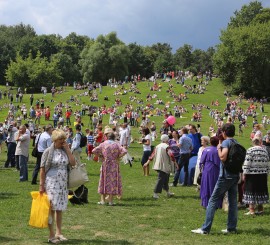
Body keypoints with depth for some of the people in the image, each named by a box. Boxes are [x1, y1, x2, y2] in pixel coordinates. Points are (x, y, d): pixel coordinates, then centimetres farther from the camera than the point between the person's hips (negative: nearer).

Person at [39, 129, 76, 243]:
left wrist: (67, 149, -6)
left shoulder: (65, 151, 8)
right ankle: (51, 235, 0)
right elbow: (42, 169, -5)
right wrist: (41, 185, -9)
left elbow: (73, 163, -4)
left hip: (63, 183, 5)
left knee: (60, 208, 10)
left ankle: (58, 233, 19)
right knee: (51, 208, -5)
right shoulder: (48, 151, -5)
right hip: (51, 183, -5)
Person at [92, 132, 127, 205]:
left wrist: (100, 155, 7)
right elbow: (124, 151, -14)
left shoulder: (103, 144, 0)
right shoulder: (116, 144, -2)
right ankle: (111, 201, 3)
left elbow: (94, 151, -5)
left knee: (104, 181, 10)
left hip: (105, 165, 1)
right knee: (113, 181, 5)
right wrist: (118, 156, -2)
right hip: (114, 166, -1)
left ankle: (102, 200, 9)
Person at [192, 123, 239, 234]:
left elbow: (223, 157, -24)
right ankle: (232, 227, 14)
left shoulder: (226, 142, -12)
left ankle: (205, 228, -6)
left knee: (213, 201, -4)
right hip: (235, 175, 8)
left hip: (226, 176, -8)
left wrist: (219, 148, -8)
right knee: (233, 201, 11)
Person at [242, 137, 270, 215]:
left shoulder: (250, 150, -9)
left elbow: (247, 163, -12)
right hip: (262, 175, 5)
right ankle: (260, 209, 19)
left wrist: (244, 174, -7)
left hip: (252, 174, -5)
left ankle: (252, 210, -4)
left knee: (251, 191, -1)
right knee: (261, 191, 13)